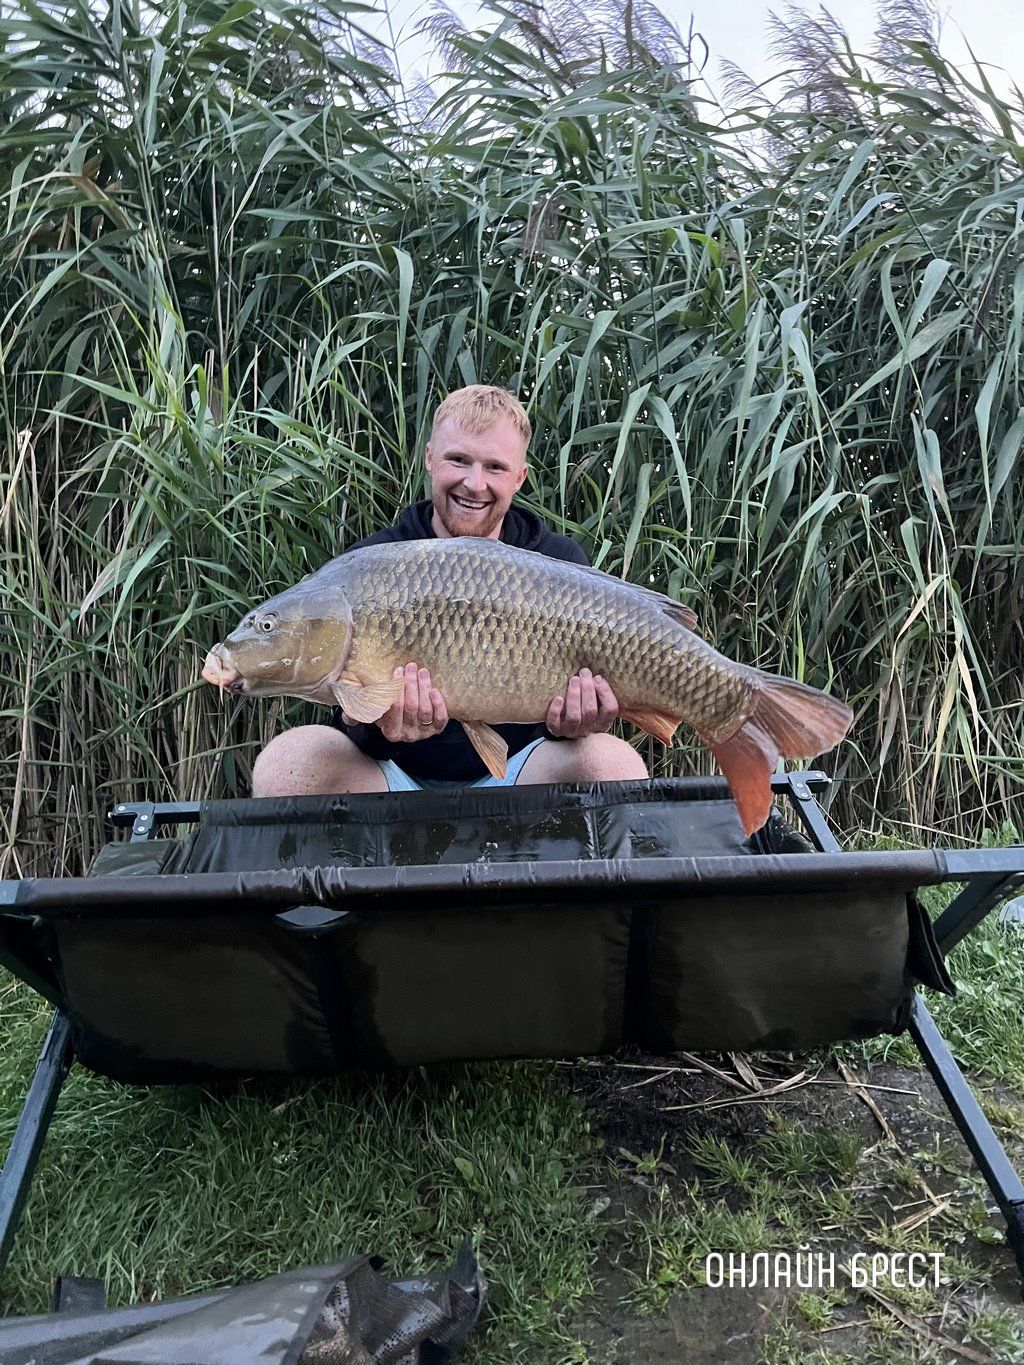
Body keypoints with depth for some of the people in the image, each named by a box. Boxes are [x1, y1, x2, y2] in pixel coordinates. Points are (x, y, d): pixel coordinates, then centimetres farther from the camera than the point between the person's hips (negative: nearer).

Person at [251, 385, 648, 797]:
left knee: (614, 762, -28)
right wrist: (381, 730, -36)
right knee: (286, 761, -28)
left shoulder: (560, 565, -1)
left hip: (510, 778, 1)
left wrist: (574, 723, -30)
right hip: (394, 778, 0)